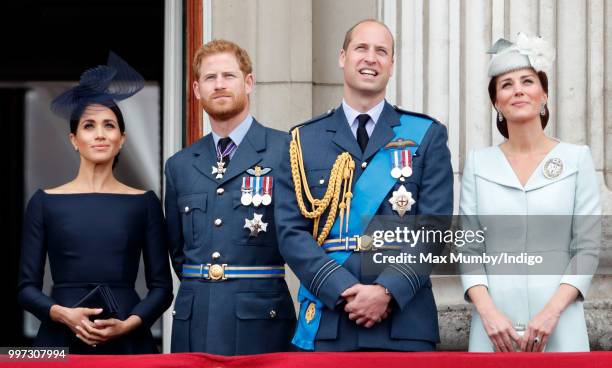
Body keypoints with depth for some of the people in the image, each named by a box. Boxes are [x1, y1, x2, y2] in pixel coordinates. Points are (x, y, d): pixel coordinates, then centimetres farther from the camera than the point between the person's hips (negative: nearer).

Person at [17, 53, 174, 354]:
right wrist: (64, 314, -14)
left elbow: (162, 286, 4)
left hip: (128, 341, 0)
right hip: (61, 340, 0)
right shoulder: (45, 202, 4)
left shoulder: (144, 203, 4)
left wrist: (128, 324, -12)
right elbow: (27, 287, 3)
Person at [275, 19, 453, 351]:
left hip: (405, 323, 0)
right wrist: (344, 290, -12)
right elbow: (291, 232, 1)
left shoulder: (426, 136, 7)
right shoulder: (304, 140, 9)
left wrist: (389, 290, -14)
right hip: (325, 324, 1)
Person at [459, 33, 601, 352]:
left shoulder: (576, 158, 2)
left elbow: (587, 247, 0)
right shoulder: (478, 163, 6)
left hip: (558, 325, -1)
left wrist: (552, 311, -12)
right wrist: (487, 311, -11)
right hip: (495, 325, 1)